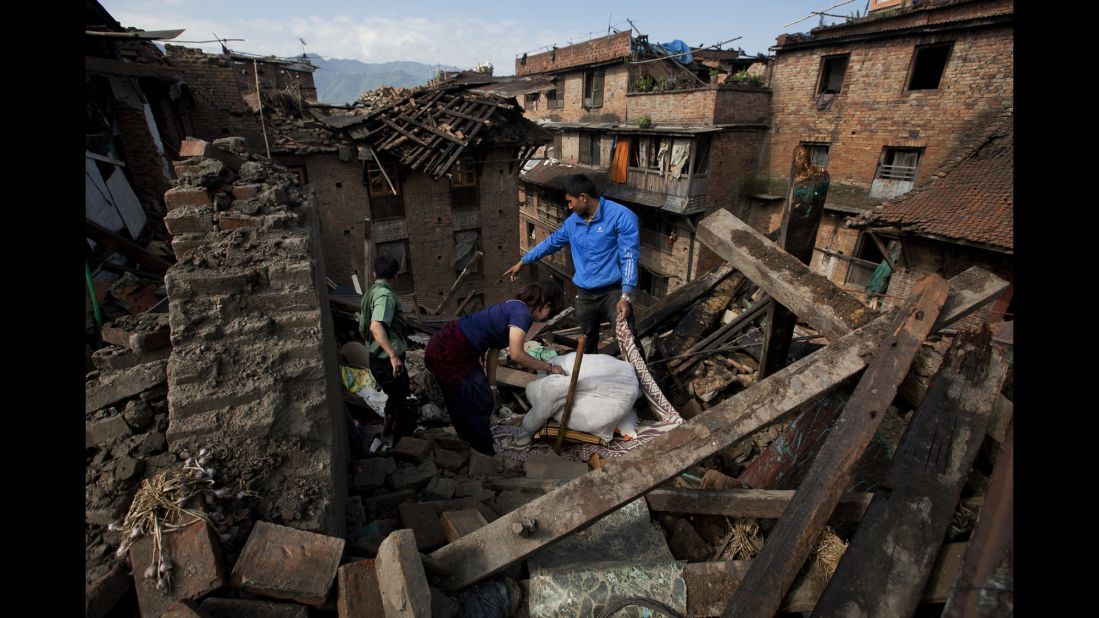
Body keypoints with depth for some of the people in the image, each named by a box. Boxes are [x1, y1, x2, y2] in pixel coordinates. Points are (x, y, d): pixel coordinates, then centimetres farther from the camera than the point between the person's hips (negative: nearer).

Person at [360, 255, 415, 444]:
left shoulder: (368, 294, 11)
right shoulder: (385, 294, -18)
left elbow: (362, 329, 23)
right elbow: (376, 326, -34)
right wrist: (393, 355, -41)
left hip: (376, 359, 10)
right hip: (389, 361, -10)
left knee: (399, 393, 29)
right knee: (404, 407, 3)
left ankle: (387, 427, 47)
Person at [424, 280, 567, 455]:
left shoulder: (514, 308, 12)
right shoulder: (523, 313, -16)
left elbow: (493, 349, 12)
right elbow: (516, 355, -25)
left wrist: (491, 384, 13)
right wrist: (549, 367, -12)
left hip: (450, 346, 9)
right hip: (448, 354, -9)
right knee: (478, 404, 6)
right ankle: (484, 452, 25)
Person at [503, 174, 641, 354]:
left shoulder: (621, 216, -12)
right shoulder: (573, 222, 8)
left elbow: (629, 257, -17)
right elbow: (551, 242, 22)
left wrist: (625, 296, -25)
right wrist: (522, 262, 28)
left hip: (613, 292, -6)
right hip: (584, 295, 6)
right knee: (586, 346, 18)